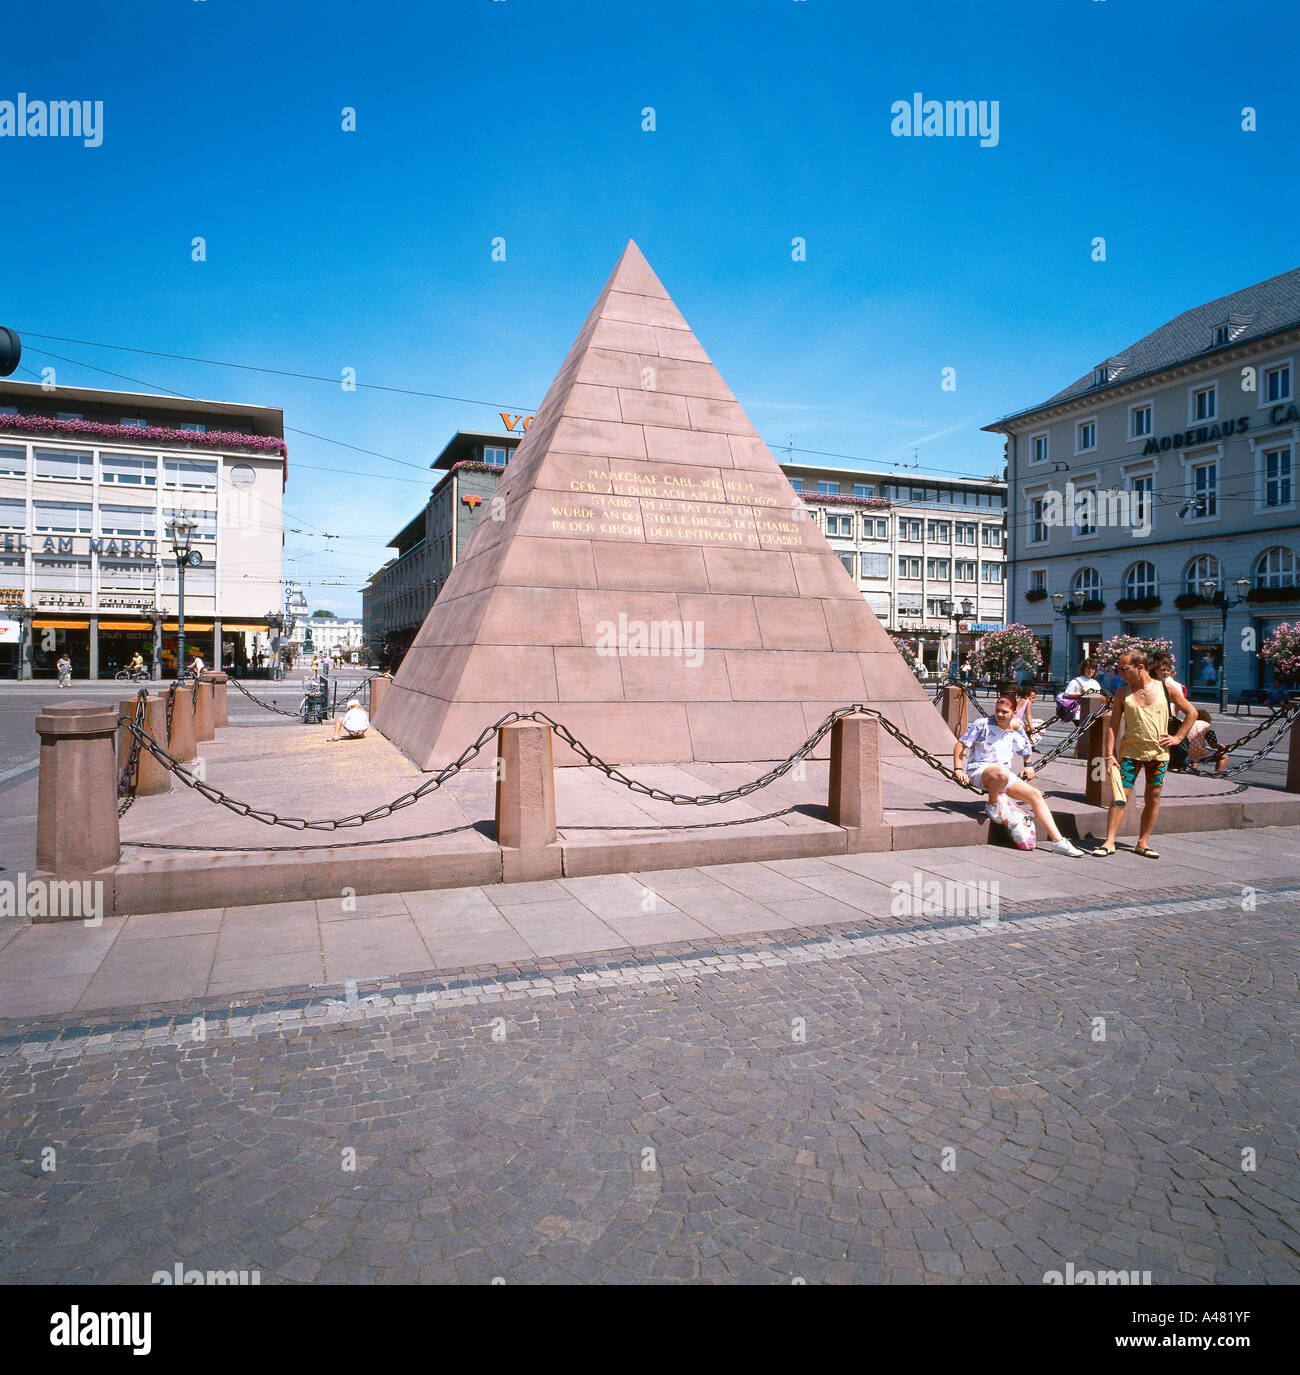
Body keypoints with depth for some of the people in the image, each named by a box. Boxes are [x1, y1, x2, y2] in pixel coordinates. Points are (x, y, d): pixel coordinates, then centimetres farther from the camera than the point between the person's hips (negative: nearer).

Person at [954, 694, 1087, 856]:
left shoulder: (1016, 733, 11)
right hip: (979, 770, -6)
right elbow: (960, 746, -5)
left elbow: (1026, 751, 31)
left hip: (1004, 773, 6)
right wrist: (959, 770, -15)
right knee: (1002, 773, -41)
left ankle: (1058, 841, -10)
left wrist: (1028, 766, 13)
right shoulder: (982, 724, -4)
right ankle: (992, 804, -11)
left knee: (1035, 794, -11)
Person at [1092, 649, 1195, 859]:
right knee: (1121, 796, -6)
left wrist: (1178, 738, 2)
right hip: (1130, 751, -1)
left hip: (1158, 752, 1)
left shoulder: (1166, 688, 0)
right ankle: (1109, 842, -3)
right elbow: (1113, 725, 2)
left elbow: (1191, 712, 11)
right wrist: (1109, 754, -6)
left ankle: (1142, 843, 14)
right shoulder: (1122, 693, 2)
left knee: (1153, 798, 5)